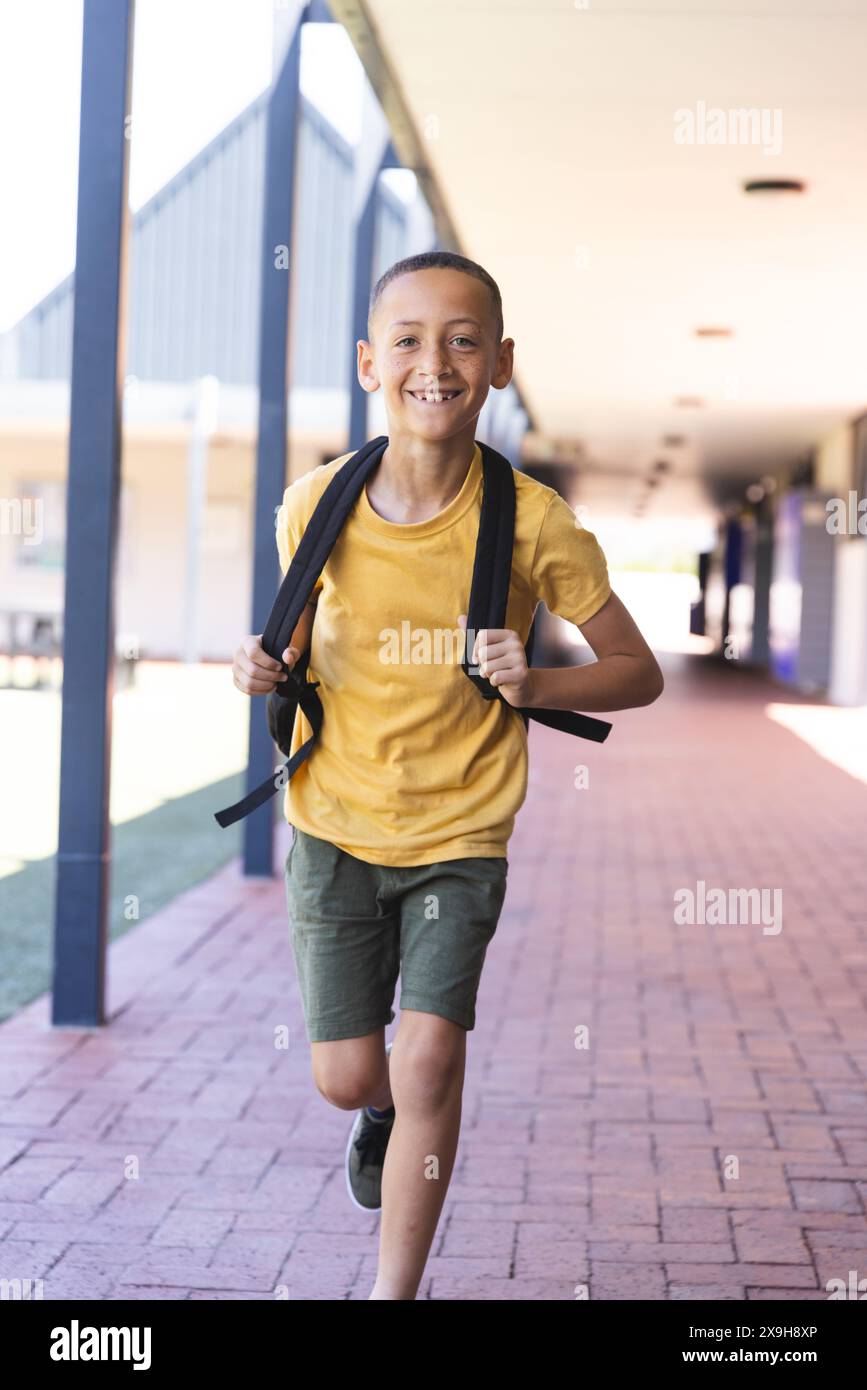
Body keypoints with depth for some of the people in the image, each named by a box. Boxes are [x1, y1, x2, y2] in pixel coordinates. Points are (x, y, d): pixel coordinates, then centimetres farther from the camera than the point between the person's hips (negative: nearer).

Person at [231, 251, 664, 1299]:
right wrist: (265, 667, -13)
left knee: (429, 1063, -10)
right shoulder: (318, 505, -8)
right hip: (335, 827, 2)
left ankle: (395, 1291, 11)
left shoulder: (532, 523, -14)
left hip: (461, 832, -2)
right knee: (345, 1078, 7)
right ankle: (384, 1114, 47)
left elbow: (638, 671, -5)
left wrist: (531, 682, -24)